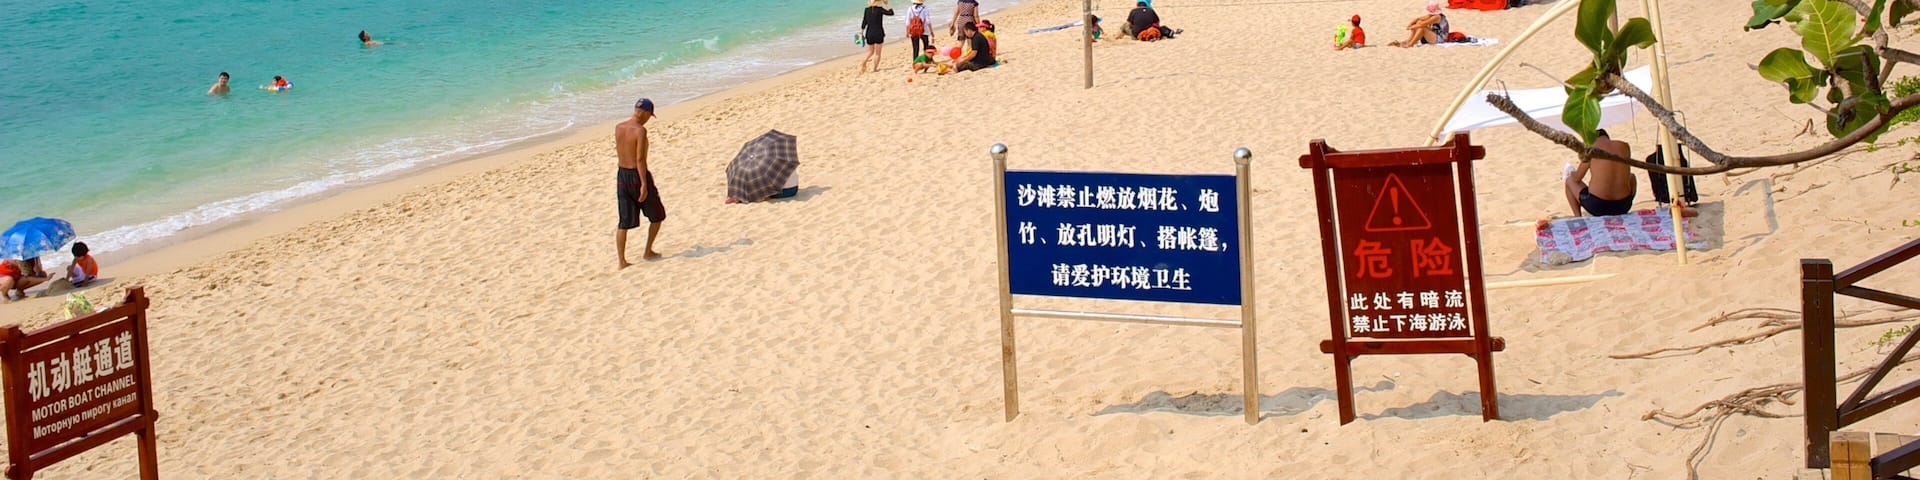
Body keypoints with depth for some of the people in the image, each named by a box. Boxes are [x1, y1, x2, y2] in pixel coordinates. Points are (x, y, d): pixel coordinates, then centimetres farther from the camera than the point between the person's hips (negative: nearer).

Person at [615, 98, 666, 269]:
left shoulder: (618, 128, 3)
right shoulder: (640, 130, -18)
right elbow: (640, 159, -23)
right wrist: (644, 184, -22)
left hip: (622, 175, 6)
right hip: (637, 176, -6)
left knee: (624, 222, 9)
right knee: (657, 216, 16)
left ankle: (622, 261, 6)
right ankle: (648, 252, 20)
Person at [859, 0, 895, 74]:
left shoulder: (867, 10, 0)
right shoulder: (880, 9, -11)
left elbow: (864, 23, 4)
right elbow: (891, 13, -2)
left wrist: (861, 33, 12)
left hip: (869, 33, 4)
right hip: (878, 33, -3)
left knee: (870, 51, 18)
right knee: (877, 53, 9)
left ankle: (863, 61, -5)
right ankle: (875, 68, 8)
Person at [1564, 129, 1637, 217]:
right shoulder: (1625, 147, 5)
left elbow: (1577, 178, 7)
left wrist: (1572, 174, 31)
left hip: (1597, 206, -3)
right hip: (1623, 206, 3)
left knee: (1570, 180, 25)